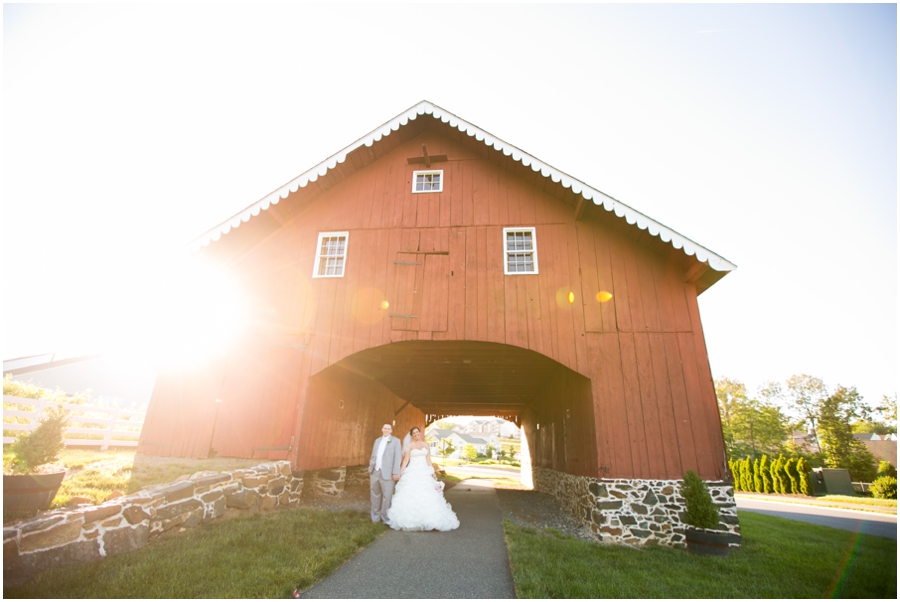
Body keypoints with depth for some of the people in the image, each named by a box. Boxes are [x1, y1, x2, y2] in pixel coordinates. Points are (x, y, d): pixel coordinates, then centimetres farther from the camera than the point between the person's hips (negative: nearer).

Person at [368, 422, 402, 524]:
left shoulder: (395, 441, -1)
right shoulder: (377, 440, 15)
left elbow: (397, 457, -7)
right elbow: (373, 456, 17)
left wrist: (396, 472, -14)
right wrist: (370, 468, 11)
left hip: (387, 473, -5)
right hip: (375, 472, 5)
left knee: (387, 496, -2)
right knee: (375, 496, 12)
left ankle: (385, 518, 11)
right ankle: (376, 516, 26)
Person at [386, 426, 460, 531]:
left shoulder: (426, 445, 10)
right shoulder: (410, 446, 1)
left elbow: (428, 460, 12)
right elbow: (405, 460, -2)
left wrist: (433, 472, 7)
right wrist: (400, 473, -7)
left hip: (424, 473, 3)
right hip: (412, 473, -3)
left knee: (427, 497, 0)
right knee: (410, 496, -5)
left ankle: (427, 520, 10)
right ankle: (410, 520, 5)